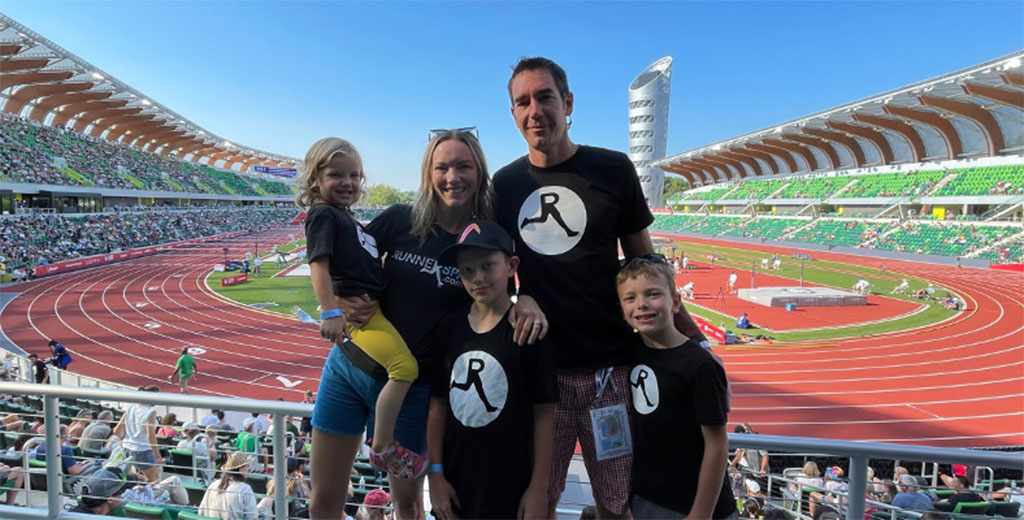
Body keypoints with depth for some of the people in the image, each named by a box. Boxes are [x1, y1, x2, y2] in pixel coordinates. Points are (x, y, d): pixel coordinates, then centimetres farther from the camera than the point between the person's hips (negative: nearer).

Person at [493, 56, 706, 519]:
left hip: (611, 366, -1)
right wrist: (519, 302, -8)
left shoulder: (612, 170, -2)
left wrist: (682, 324, 4)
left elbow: (643, 261, 4)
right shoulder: (505, 183, 4)